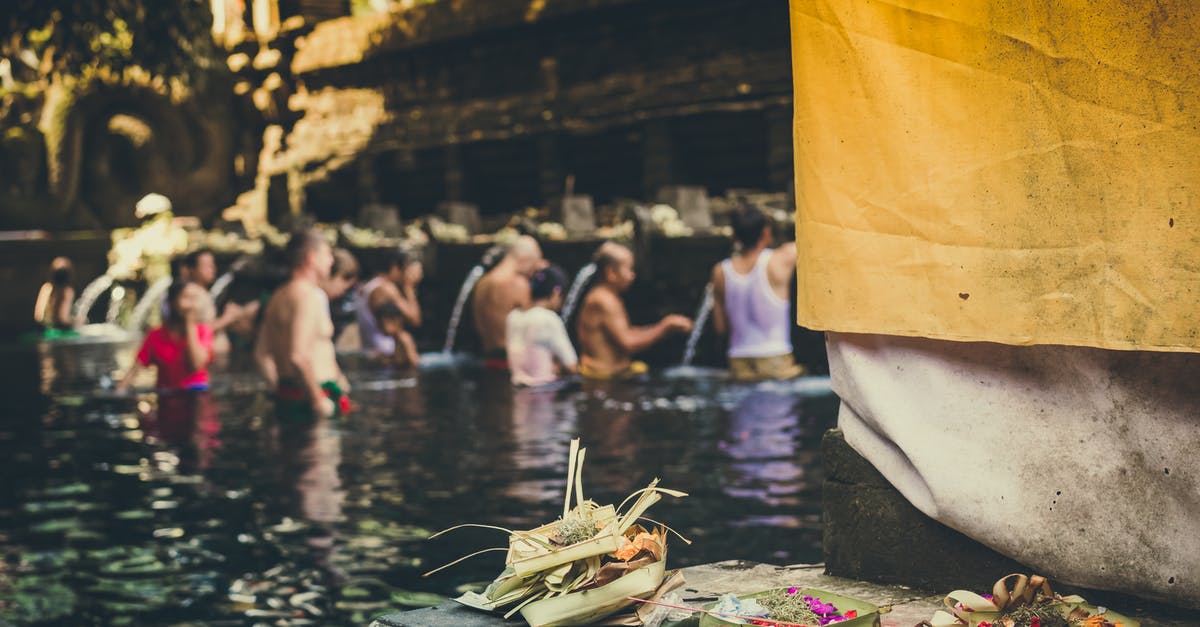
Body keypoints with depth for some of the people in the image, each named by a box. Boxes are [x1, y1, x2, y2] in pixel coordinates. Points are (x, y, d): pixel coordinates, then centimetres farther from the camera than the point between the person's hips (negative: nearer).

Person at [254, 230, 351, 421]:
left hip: (286, 397, 10)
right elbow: (298, 356, -25)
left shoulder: (278, 298, 14)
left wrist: (280, 386, 18)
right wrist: (318, 400, -20)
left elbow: (261, 354, 16)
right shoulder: (309, 296, -15)